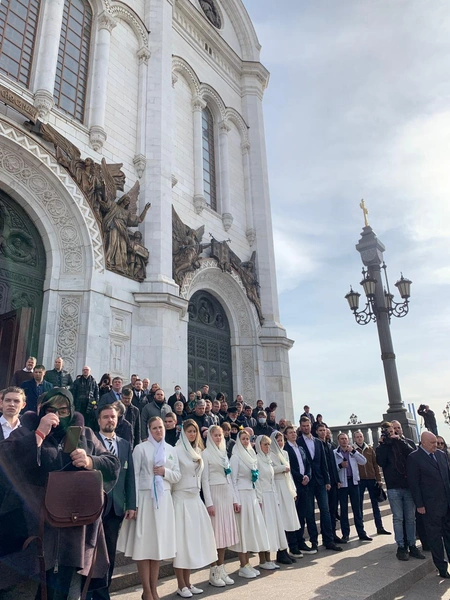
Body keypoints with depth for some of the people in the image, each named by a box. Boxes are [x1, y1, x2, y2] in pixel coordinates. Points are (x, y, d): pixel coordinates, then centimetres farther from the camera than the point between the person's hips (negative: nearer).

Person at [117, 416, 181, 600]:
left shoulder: (171, 450, 9)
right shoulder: (141, 448, -4)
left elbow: (177, 476, 11)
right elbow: (134, 476, -8)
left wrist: (165, 472, -8)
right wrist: (134, 503, -13)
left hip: (164, 499, 4)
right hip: (145, 498, -4)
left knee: (158, 544, 10)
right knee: (144, 544, 0)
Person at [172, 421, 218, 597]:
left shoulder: (198, 452, 11)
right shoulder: (177, 450, -11)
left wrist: (198, 494, 15)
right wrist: (170, 498, -13)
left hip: (195, 499, 7)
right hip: (181, 498, -7)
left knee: (193, 539, 10)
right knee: (182, 540, -1)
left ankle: (187, 582, 20)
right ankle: (181, 585, 9)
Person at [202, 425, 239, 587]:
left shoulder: (224, 453, 14)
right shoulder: (206, 454, -6)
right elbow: (205, 480, -10)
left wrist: (234, 499, 11)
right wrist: (209, 503, -15)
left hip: (227, 495, 7)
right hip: (214, 494, -7)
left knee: (225, 531, 9)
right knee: (215, 532, -2)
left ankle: (221, 569, 18)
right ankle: (214, 572, 8)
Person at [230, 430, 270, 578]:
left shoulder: (252, 455, 13)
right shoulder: (236, 457, -7)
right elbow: (233, 480, -11)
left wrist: (259, 498, 13)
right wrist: (236, 501, -16)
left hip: (252, 495, 7)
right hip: (242, 494, -7)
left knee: (252, 528, 8)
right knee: (243, 528, -2)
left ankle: (247, 563, 18)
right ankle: (243, 566, 6)